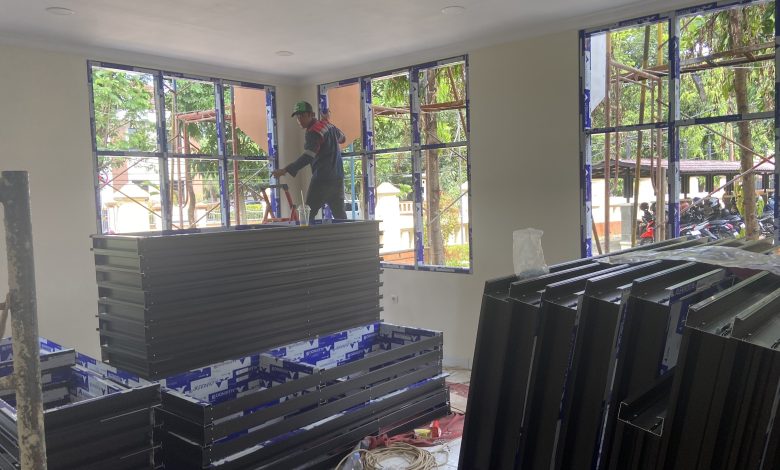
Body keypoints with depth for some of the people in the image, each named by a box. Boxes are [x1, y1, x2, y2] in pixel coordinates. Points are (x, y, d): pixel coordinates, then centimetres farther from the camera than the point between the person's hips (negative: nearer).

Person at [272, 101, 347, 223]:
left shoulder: (313, 132, -13)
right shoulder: (327, 124, 11)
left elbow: (308, 157, -27)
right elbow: (342, 138, 29)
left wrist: (285, 170, -33)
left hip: (322, 179, -8)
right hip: (338, 178, 8)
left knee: (308, 215, -5)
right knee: (340, 215, 12)